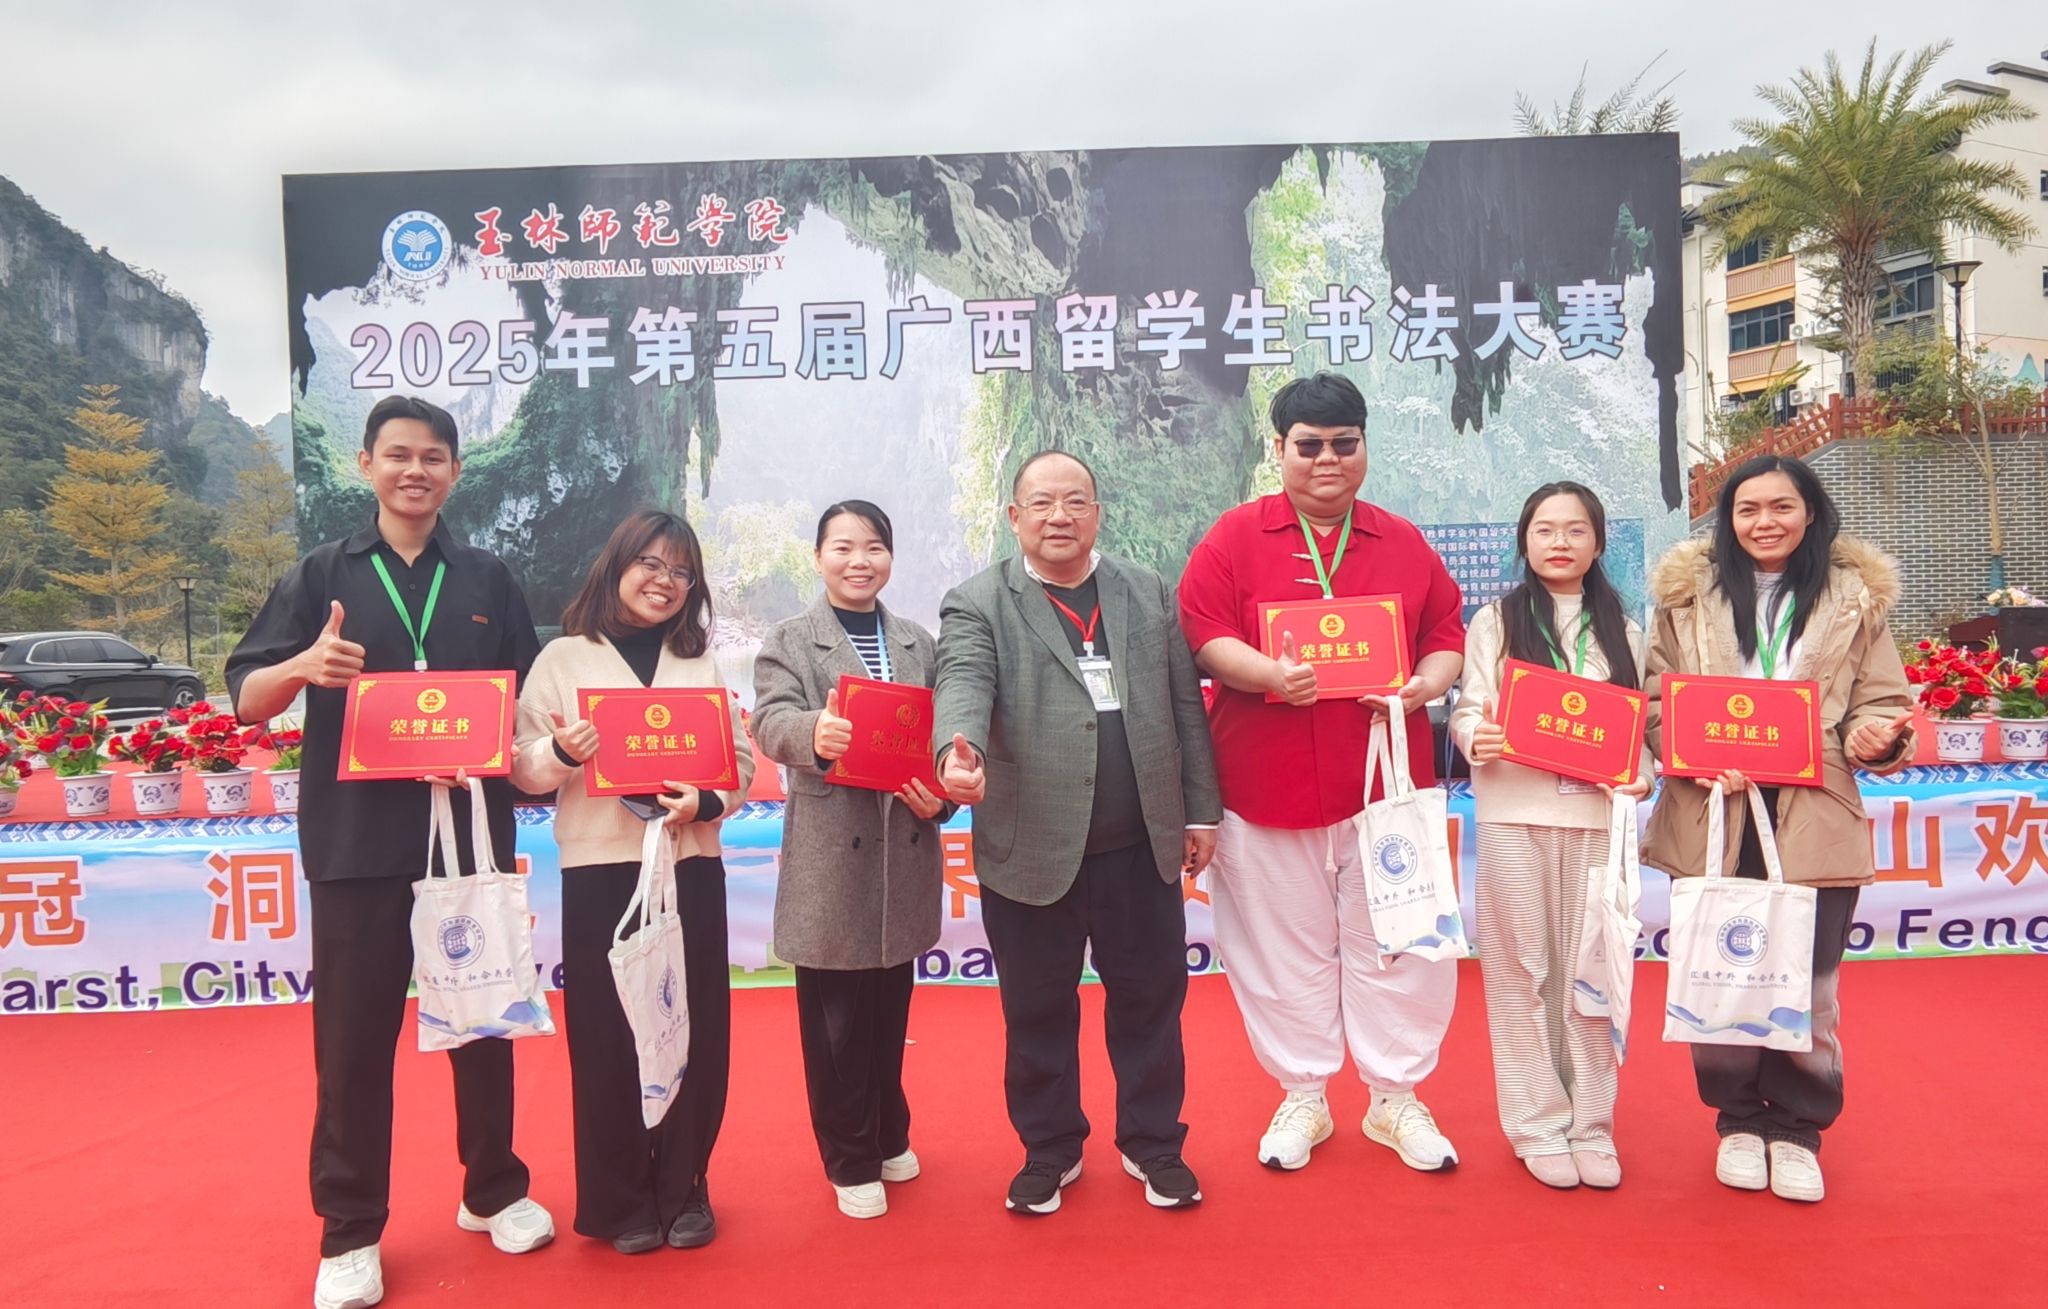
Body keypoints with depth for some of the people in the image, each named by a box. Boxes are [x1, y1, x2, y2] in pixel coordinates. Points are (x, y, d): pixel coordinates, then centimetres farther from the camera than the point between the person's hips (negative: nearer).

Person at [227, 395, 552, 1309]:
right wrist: (304, 665, -21)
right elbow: (246, 700, 0)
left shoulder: (489, 582, 8)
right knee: (354, 1039, 6)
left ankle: (493, 1191, 30)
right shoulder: (321, 576, 4)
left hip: (473, 836, 1)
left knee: (484, 1022, 12)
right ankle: (350, 1232, 20)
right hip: (356, 845, -1)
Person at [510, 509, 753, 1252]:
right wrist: (561, 752, -20)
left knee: (693, 1030, 5)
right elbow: (523, 767, 1)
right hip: (600, 869, -2)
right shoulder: (564, 659, 4)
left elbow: (741, 761, 8)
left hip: (691, 865, 2)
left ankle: (683, 1190, 21)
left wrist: (708, 802, -12)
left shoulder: (702, 663, 12)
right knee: (606, 1035, 2)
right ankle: (620, 1201, 18)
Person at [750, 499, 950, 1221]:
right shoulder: (789, 641, 1)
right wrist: (815, 733, -37)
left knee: (890, 1006, 15)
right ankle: (851, 1161, 18)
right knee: (833, 1015, 4)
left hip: (903, 847, 4)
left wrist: (937, 796, -9)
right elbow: (772, 720, -15)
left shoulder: (919, 644, 12)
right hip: (830, 851, -3)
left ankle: (888, 1137, 33)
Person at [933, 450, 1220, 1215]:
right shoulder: (976, 604, -1)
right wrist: (958, 748, -41)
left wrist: (1201, 811, 7)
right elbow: (963, 684, -20)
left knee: (1150, 998, 13)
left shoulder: (1151, 594, 9)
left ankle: (1152, 1144, 32)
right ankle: (1050, 1150, 31)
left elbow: (1185, 708, 9)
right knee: (1037, 1010, 11)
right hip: (1031, 850, -2)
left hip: (1140, 845, 3)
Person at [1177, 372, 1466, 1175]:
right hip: (1269, 789, -2)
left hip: (1386, 782, 2)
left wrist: (1426, 684, -12)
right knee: (1287, 949, 9)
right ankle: (1302, 1098, 26)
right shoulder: (1235, 537, 1)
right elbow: (1200, 635, -7)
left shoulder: (1403, 543, 10)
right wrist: (1266, 673, -24)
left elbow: (1448, 635, 9)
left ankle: (1395, 1097, 27)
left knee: (1395, 945, 9)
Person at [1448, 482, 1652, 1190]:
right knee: (1521, 971, 2)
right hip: (1514, 815, -2)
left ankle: (1590, 1124, 17)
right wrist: (1478, 739, -20)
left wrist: (1642, 775, -7)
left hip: (1597, 817, 2)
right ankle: (1537, 1126, 13)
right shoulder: (1495, 620, 7)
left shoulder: (1621, 629, 14)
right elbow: (1466, 709, 1)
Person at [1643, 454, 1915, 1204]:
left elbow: (1880, 703, 9)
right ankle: (1739, 1123, 26)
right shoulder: (1689, 593, 5)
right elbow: (1654, 699, 4)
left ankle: (1796, 1129, 25)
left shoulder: (1855, 598, 7)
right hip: (1713, 818, 0)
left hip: (1814, 823, 0)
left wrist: (1875, 737, -14)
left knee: (1807, 986, 4)